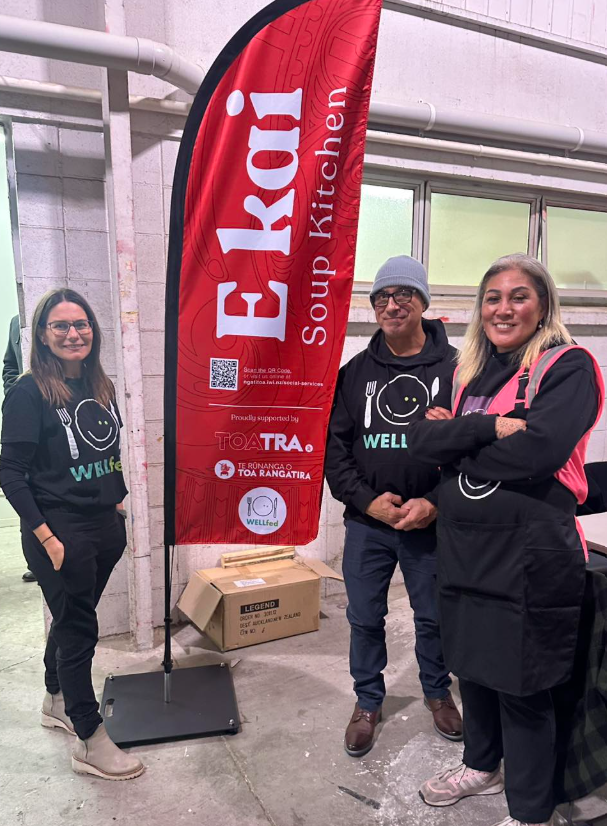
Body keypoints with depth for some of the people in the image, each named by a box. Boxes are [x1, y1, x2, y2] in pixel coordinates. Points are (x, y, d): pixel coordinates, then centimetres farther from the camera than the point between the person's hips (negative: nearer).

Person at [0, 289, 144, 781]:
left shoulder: (101, 386, 6)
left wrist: (117, 509, 13)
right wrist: (47, 537, -17)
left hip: (105, 528, 7)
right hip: (62, 534, -6)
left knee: (72, 621, 22)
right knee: (79, 630, 3)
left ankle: (57, 704, 45)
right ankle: (90, 744, 20)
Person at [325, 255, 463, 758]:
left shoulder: (454, 369, -6)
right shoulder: (356, 372, 2)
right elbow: (334, 444, 1)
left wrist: (435, 503, -15)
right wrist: (368, 500, -10)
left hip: (431, 522, -1)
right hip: (366, 521, 2)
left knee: (434, 616, 17)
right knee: (365, 618, 14)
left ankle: (438, 692, 43)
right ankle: (368, 702, 36)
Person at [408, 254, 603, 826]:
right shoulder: (469, 371, 10)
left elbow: (537, 451, -24)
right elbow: (420, 440, -2)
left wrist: (454, 443, -10)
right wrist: (487, 427, -18)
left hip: (529, 554, -6)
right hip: (464, 547, 6)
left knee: (521, 687, 7)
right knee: (472, 665, 21)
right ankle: (482, 765, 47)